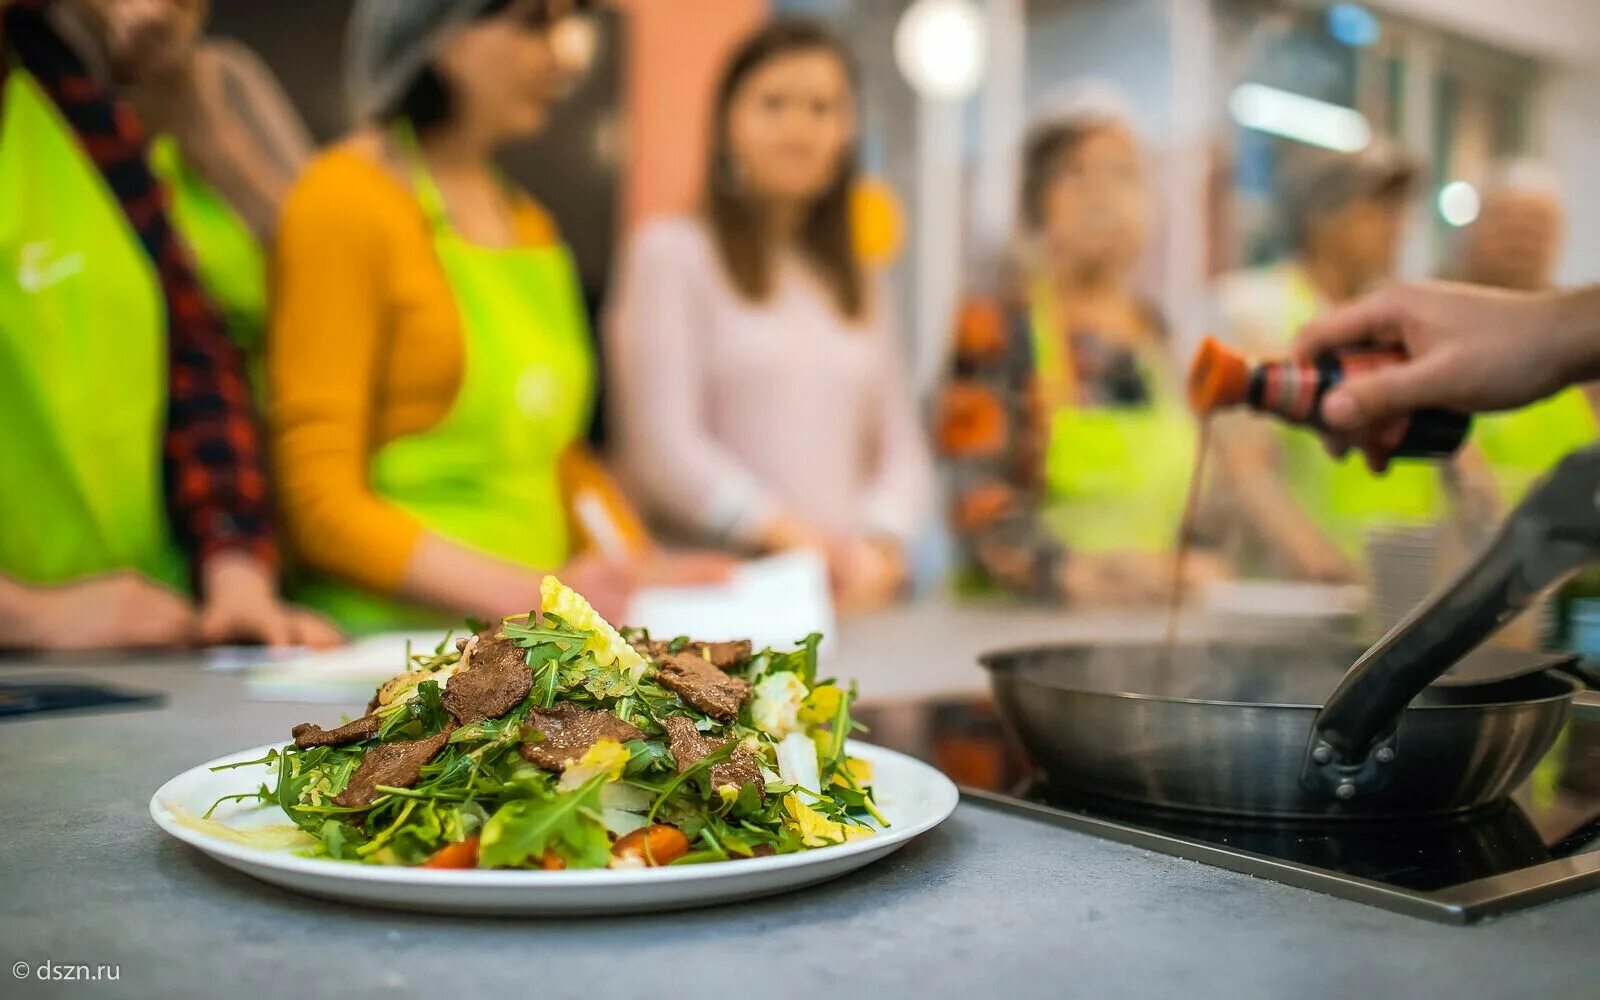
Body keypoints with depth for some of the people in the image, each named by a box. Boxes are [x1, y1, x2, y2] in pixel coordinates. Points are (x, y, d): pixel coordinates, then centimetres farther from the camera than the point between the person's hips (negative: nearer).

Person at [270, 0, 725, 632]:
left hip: (524, 648, 6)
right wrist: (533, 596, -22)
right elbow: (324, 506, -11)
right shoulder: (344, 202, -6)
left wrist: (639, 576, 2)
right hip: (388, 637, -6)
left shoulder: (528, 221, 14)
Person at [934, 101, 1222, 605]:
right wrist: (1069, 572, -28)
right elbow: (978, 496, -13)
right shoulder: (995, 329, -4)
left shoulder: (1152, 327, 12)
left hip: (1151, 614, 4)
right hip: (1023, 614, -4)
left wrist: (1193, 564, 6)